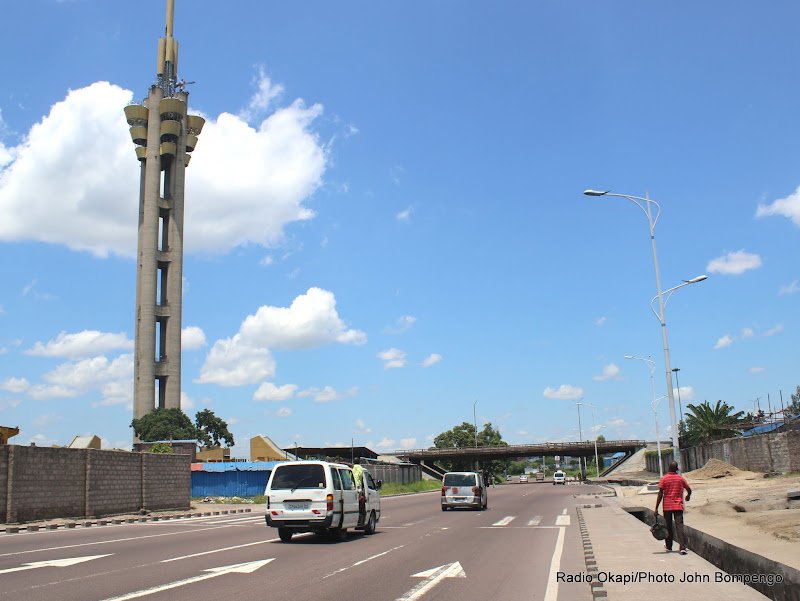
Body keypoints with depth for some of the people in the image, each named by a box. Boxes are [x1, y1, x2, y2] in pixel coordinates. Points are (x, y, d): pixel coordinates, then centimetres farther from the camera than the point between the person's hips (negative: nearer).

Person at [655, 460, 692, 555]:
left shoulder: (664, 479, -5)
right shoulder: (681, 478, 1)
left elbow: (660, 494, -8)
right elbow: (689, 490, 12)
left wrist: (656, 508, -7)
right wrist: (688, 496, 36)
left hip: (667, 506, 0)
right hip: (678, 506, 1)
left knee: (668, 526, 13)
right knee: (679, 525, -5)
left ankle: (668, 546, 25)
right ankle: (682, 548, -16)